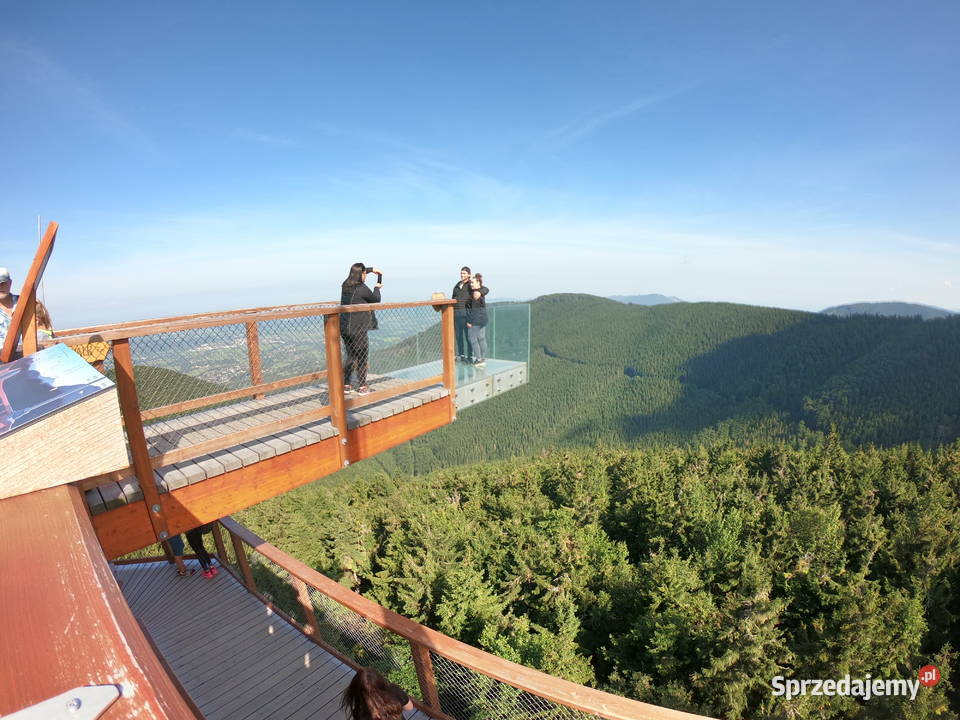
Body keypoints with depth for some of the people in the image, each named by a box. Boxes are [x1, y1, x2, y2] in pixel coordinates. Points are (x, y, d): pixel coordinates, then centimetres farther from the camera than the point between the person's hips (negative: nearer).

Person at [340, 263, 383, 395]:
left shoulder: (345, 285, 7)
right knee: (362, 357, 6)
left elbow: (356, 274, 28)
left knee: (351, 356, 18)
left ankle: (345, 384, 20)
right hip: (357, 329, -7)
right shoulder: (362, 289, -16)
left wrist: (371, 269, 36)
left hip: (344, 328, 7)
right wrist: (377, 287, 19)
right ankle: (362, 387, 12)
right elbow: (376, 299, 1)